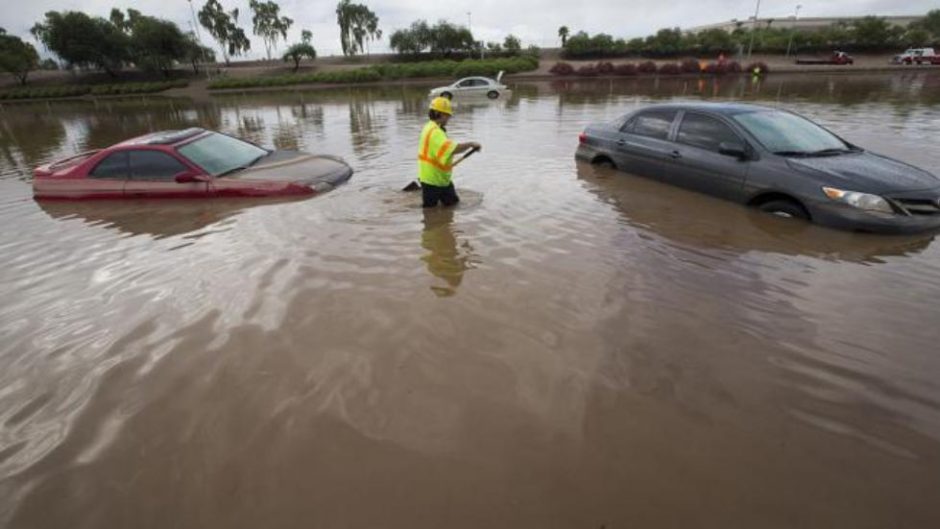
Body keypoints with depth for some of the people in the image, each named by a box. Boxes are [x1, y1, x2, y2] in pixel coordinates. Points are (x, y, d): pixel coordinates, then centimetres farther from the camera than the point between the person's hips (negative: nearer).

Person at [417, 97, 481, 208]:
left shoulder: (431, 128, 10)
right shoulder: (435, 132, -25)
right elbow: (453, 149, -36)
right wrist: (471, 144, -24)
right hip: (431, 179, -10)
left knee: (453, 202, 16)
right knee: (430, 207, 2)